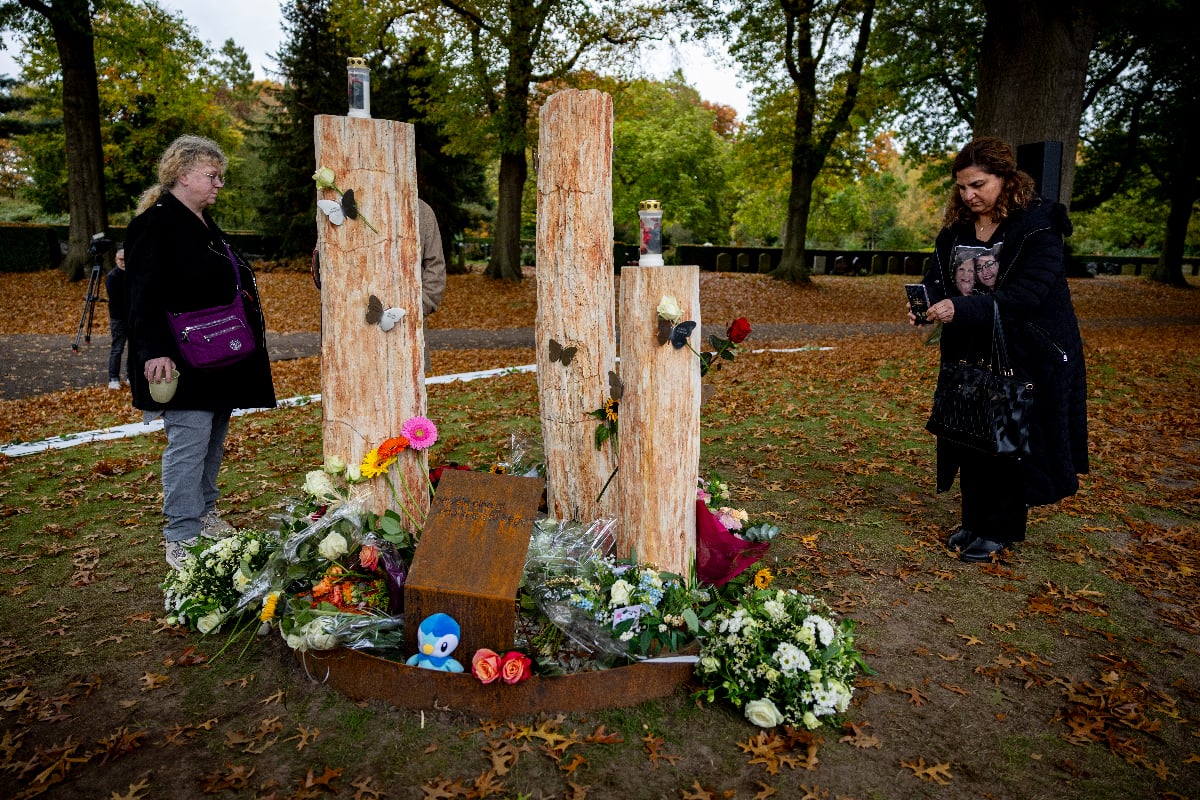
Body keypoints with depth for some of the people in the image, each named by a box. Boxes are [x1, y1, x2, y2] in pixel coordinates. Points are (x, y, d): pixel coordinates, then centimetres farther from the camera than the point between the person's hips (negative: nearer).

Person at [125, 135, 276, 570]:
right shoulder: (157, 223, -12)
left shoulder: (203, 223, 17)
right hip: (184, 358, -9)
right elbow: (145, 295, -19)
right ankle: (182, 539, 2)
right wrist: (154, 351, -28)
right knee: (189, 440, -7)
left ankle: (204, 512, 29)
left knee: (214, 437, 15)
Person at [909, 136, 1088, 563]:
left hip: (1028, 356, -5)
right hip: (971, 355, 5)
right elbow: (937, 282, 1)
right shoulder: (955, 229, 4)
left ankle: (1000, 531, 15)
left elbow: (1026, 293, -24)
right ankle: (974, 522, 23)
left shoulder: (1039, 225, -14)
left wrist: (961, 308, -35)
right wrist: (924, 307, -23)